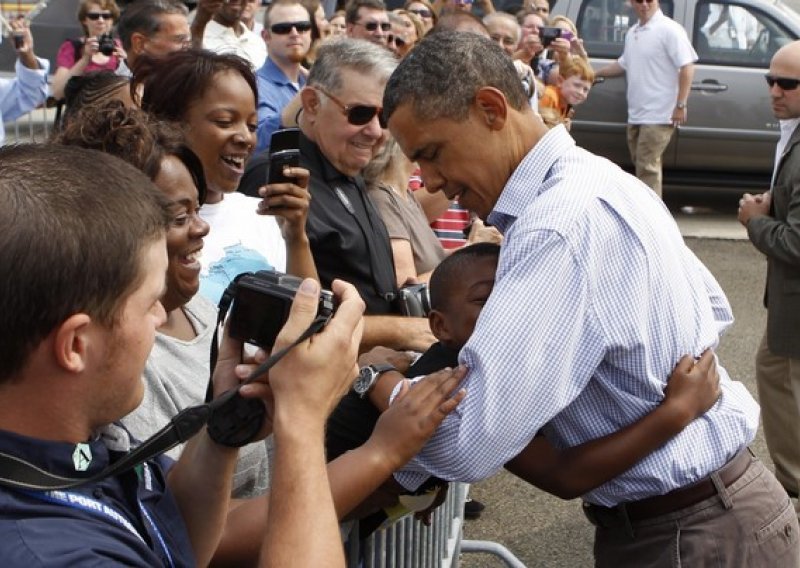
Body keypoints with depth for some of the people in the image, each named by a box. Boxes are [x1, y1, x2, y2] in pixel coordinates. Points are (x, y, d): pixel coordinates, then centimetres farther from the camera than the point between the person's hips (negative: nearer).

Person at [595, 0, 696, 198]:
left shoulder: (669, 30, -12)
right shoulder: (632, 33, 13)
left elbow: (687, 67, -16)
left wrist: (681, 105, -20)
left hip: (658, 115, -8)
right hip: (636, 114, 8)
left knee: (647, 167, -9)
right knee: (642, 165, 14)